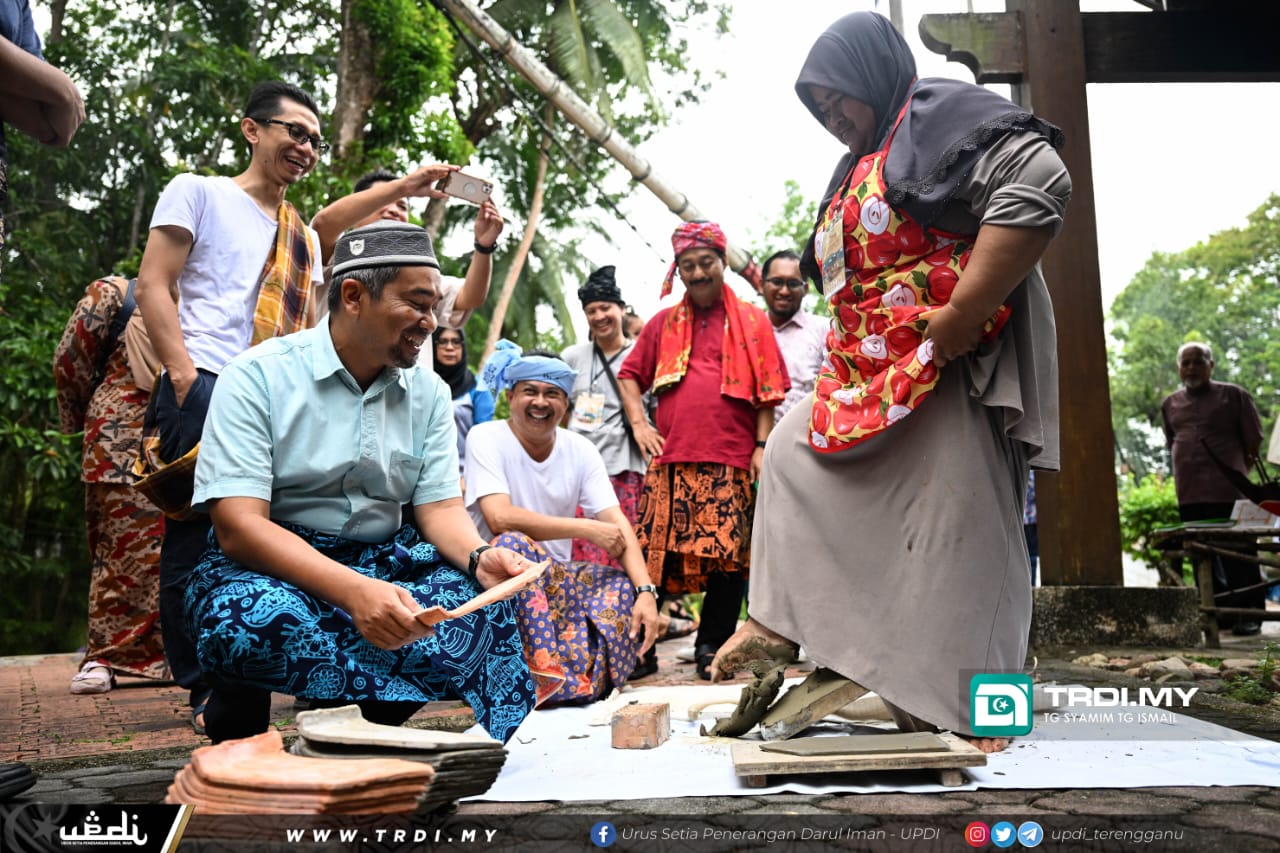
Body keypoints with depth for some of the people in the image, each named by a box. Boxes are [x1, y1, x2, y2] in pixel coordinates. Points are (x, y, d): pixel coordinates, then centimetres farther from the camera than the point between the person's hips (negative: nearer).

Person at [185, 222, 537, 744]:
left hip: (382, 568, 4)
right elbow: (238, 526, -20)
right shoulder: (257, 377, -10)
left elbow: (440, 508, 2)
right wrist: (354, 592, -35)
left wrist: (479, 558, -23)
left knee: (488, 600, -23)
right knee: (258, 621, -38)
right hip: (273, 567, -4)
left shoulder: (428, 392, 6)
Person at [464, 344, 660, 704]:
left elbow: (616, 523, -6)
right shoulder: (486, 439, -10)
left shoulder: (581, 450, 2)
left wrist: (646, 592, -22)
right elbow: (500, 518, -25)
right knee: (514, 544, -34)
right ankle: (549, 680, -33)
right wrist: (588, 529, -21)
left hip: (558, 579, 5)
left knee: (627, 588, -16)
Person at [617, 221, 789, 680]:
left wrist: (761, 445, -2)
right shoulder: (664, 323, 17)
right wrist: (639, 423, 8)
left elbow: (767, 391, 6)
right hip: (671, 458, 2)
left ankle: (712, 646, 7)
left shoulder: (751, 321, 10)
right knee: (656, 552, 0)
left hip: (730, 460, -2)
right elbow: (629, 374, 21)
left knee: (728, 555, -4)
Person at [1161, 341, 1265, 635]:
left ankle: (1249, 613, 3)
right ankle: (1221, 611, 17)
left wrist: (1236, 471, 10)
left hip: (1228, 493, -4)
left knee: (1238, 555, -4)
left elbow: (1254, 439, 5)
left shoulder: (1233, 396, 1)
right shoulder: (1170, 405, 14)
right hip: (1189, 494, 5)